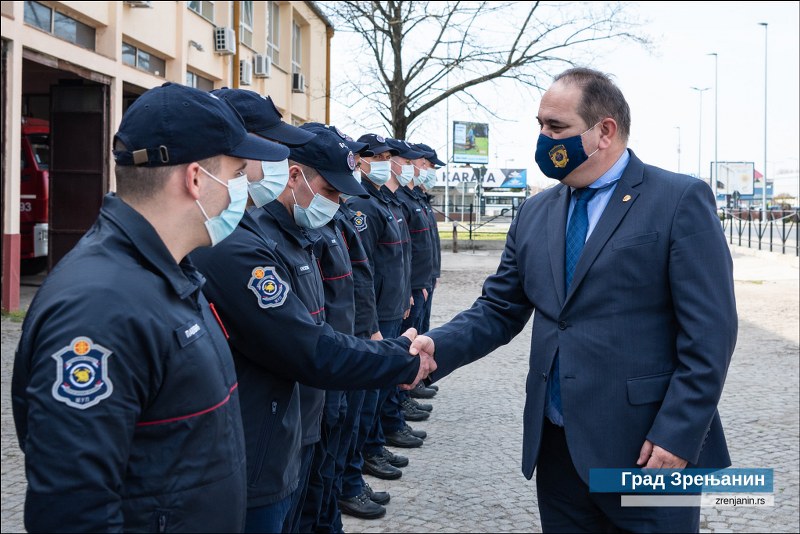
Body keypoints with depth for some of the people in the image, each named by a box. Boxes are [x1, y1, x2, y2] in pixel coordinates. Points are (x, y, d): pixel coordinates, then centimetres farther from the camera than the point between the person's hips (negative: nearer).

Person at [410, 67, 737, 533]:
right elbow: (498, 310, 11)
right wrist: (438, 347, -7)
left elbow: (709, 331, -11)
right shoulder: (535, 214, 10)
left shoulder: (681, 201, -7)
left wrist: (677, 435, -16)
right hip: (556, 447, 5)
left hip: (648, 450, -5)